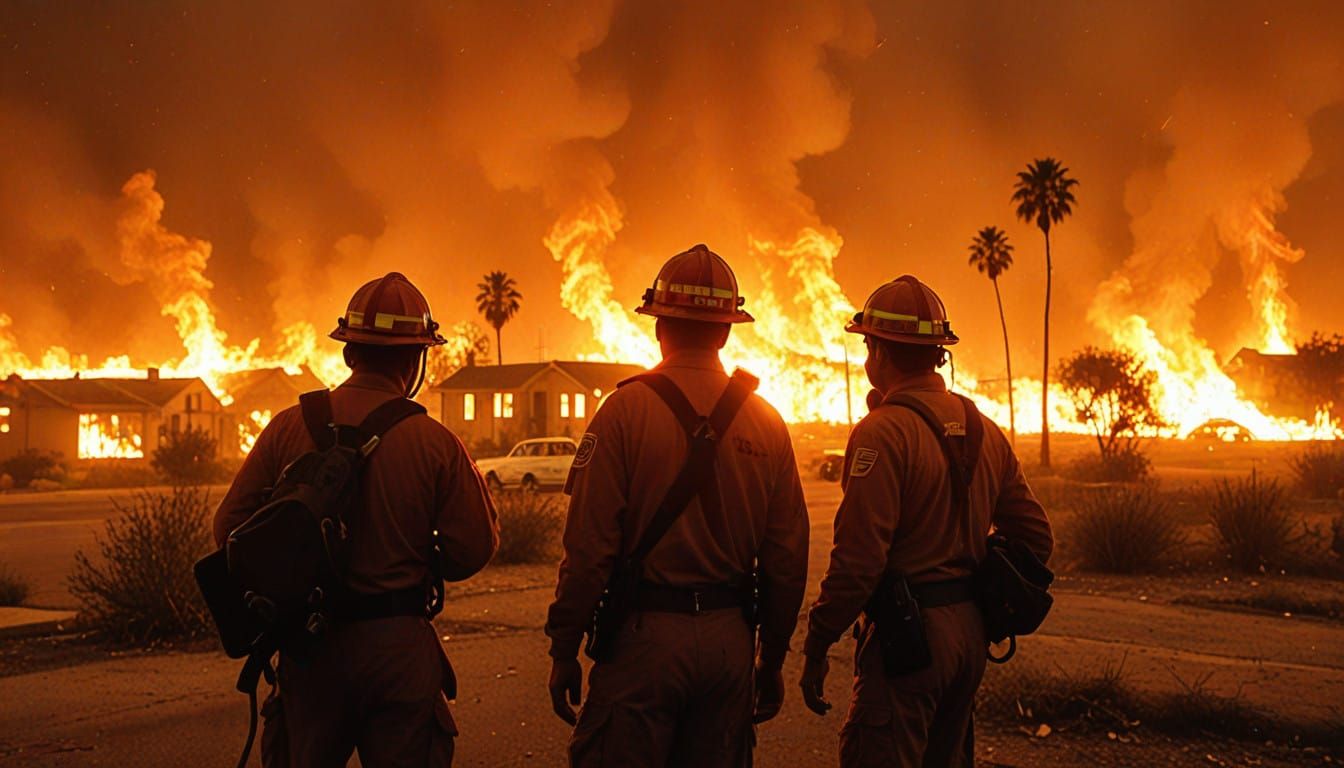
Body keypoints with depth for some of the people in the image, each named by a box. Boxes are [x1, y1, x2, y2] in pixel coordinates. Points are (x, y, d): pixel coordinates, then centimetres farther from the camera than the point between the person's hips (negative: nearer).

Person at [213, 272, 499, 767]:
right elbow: (473, 550, -7)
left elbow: (230, 527, 0)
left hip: (310, 646, 2)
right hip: (399, 649, -2)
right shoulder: (436, 443, -9)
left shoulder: (289, 428, -4)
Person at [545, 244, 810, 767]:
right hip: (729, 640, 5)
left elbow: (589, 546, -12)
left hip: (646, 634, -4)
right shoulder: (766, 422, 5)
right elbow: (787, 562, 6)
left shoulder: (627, 409, -8)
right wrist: (771, 660, 16)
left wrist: (564, 649, -3)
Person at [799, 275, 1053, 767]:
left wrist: (816, 647, -13)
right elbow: (1035, 536, 13)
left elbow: (858, 558, -20)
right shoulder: (983, 428, 10)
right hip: (971, 632, 8)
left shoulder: (883, 432, -15)